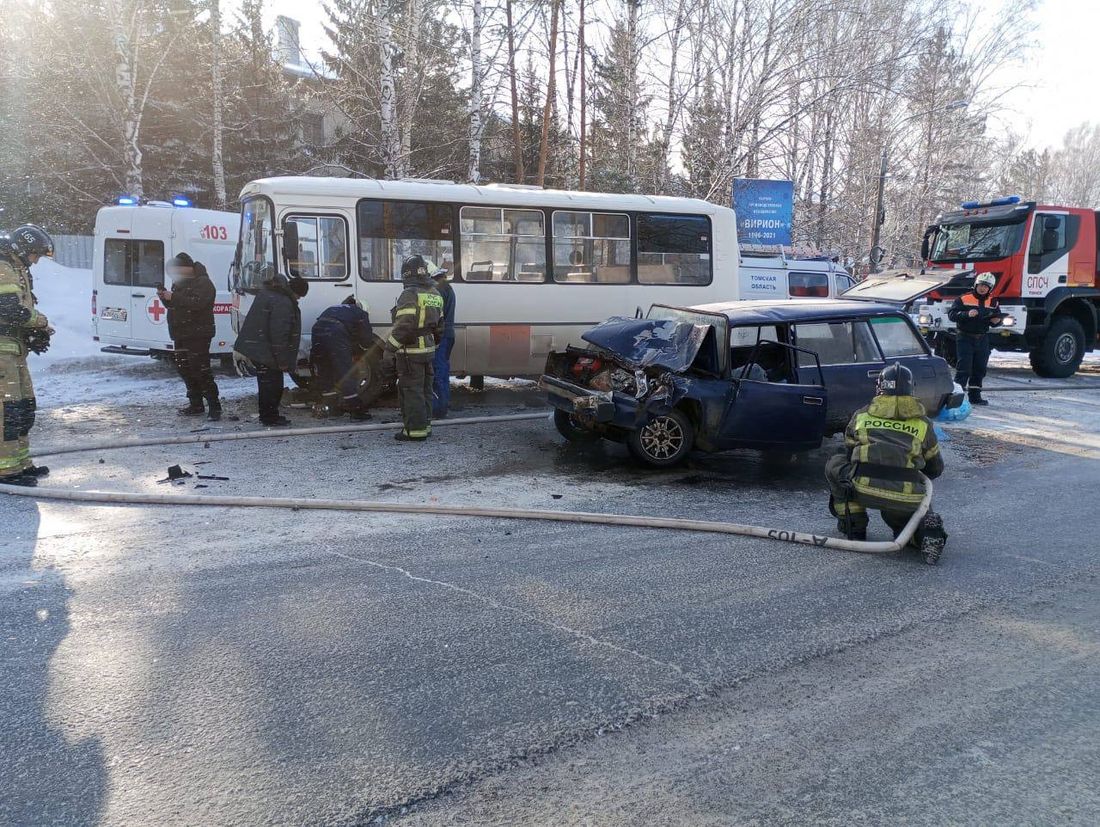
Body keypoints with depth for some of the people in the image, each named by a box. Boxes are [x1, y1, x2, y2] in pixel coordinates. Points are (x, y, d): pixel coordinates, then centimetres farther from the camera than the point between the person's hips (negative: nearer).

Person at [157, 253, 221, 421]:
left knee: (201, 371, -13)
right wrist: (165, 297, 0)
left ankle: (214, 407, -10)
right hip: (181, 335, 10)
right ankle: (196, 405, 19)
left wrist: (173, 297, -25)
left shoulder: (203, 283, -11)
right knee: (185, 370, 11)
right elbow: (173, 305, 21)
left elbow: (197, 303, -26)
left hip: (198, 336, -10)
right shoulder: (180, 283, 18)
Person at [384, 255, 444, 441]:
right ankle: (425, 426, 24)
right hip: (428, 350, 9)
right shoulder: (435, 294, 12)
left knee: (411, 391, -3)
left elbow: (404, 325, -23)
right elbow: (439, 325, 17)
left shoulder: (409, 295, -16)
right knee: (424, 390, 16)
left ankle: (415, 431, -1)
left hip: (411, 352, -9)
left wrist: (390, 346, -13)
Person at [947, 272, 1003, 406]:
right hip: (965, 338, -5)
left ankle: (975, 396, 19)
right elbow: (951, 314, -12)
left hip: (982, 339, 6)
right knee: (963, 368, -9)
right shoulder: (964, 298, -5)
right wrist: (967, 314, -28)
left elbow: (998, 317, 17)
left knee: (980, 369, 10)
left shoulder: (993, 302, 10)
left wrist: (997, 320, -7)